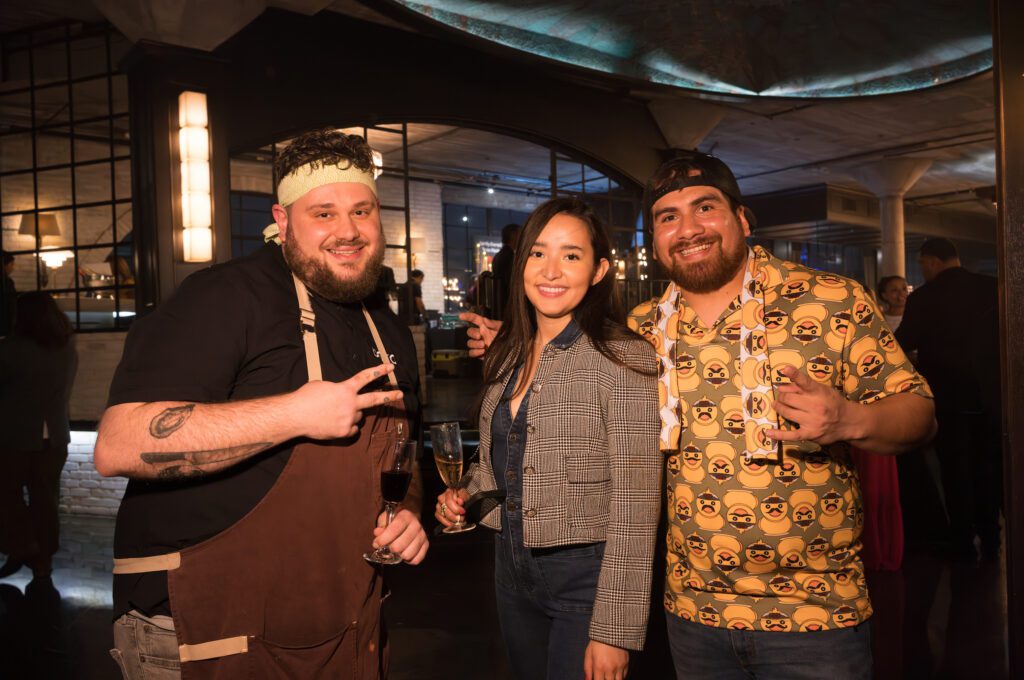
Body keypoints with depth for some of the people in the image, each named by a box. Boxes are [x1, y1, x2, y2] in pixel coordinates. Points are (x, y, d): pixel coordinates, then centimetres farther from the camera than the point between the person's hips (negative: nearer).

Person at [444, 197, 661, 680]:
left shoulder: (622, 357, -17)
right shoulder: (509, 357, 4)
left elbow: (634, 504, -18)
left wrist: (614, 631, -18)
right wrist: (465, 496, -1)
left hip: (587, 575, -6)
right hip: (512, 568, 7)